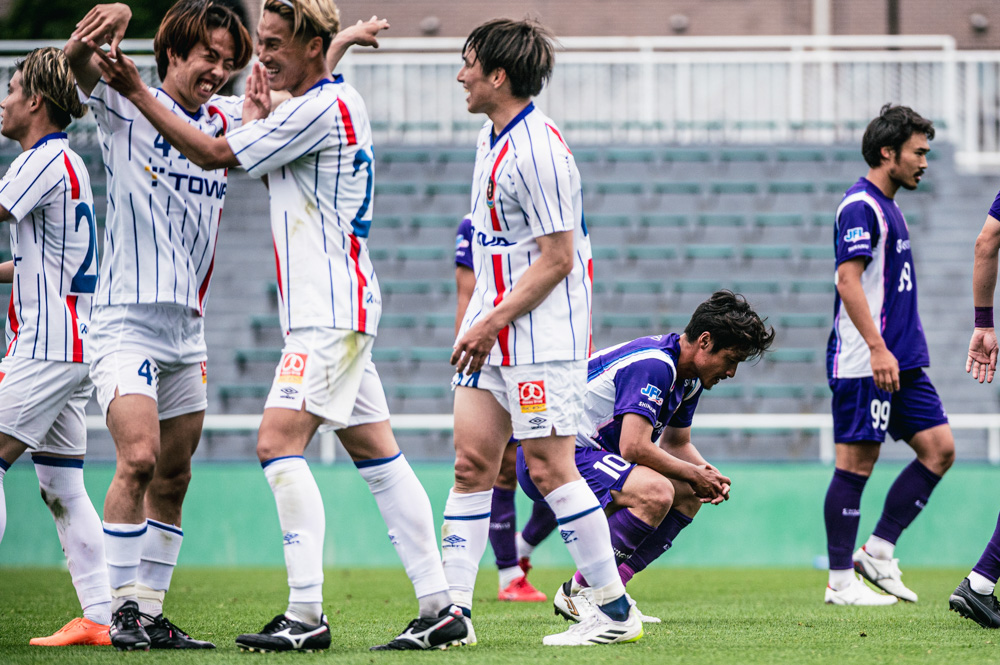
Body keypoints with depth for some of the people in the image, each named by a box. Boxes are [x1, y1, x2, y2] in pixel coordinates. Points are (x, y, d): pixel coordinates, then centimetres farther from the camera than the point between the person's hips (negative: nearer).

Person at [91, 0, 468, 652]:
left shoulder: (323, 108, -14)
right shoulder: (339, 103, 17)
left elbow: (213, 154, -12)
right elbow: (272, 176, 29)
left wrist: (137, 92, -7)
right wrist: (259, 112, 18)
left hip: (331, 312, -10)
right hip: (327, 310, 10)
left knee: (280, 440, -16)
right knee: (375, 452, 9)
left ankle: (307, 615, -21)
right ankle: (440, 605, 8)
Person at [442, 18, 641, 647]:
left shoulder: (538, 150, -18)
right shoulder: (492, 136, 12)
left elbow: (557, 260, -19)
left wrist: (493, 323, -16)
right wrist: (477, 319, 19)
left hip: (542, 336, -9)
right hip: (495, 333, 9)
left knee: (549, 467, -8)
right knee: (472, 460, 4)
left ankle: (616, 611, -1)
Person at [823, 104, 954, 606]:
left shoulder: (887, 207, 19)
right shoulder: (860, 207, -11)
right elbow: (848, 281, -20)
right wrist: (877, 349, -25)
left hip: (900, 362, 10)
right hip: (863, 364, -10)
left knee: (939, 448, 3)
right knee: (856, 462, -6)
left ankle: (877, 551, 7)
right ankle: (841, 581, -2)